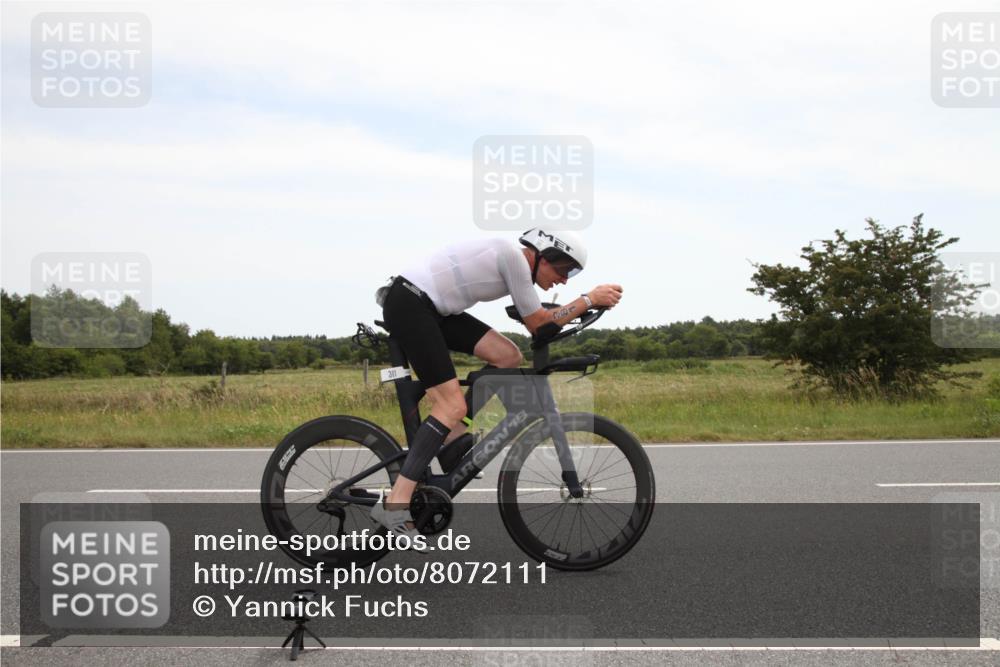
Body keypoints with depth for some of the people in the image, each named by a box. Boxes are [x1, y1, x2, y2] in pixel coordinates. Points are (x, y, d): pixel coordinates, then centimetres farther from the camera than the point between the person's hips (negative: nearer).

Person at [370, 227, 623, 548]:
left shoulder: (515, 263, 13)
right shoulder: (513, 257, -15)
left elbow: (537, 324, 18)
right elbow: (540, 324, -11)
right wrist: (590, 298, -7)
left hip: (432, 308, 10)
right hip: (408, 303, -10)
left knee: (509, 357, 2)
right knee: (453, 405, -16)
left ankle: (451, 436, 10)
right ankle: (395, 505, -18)